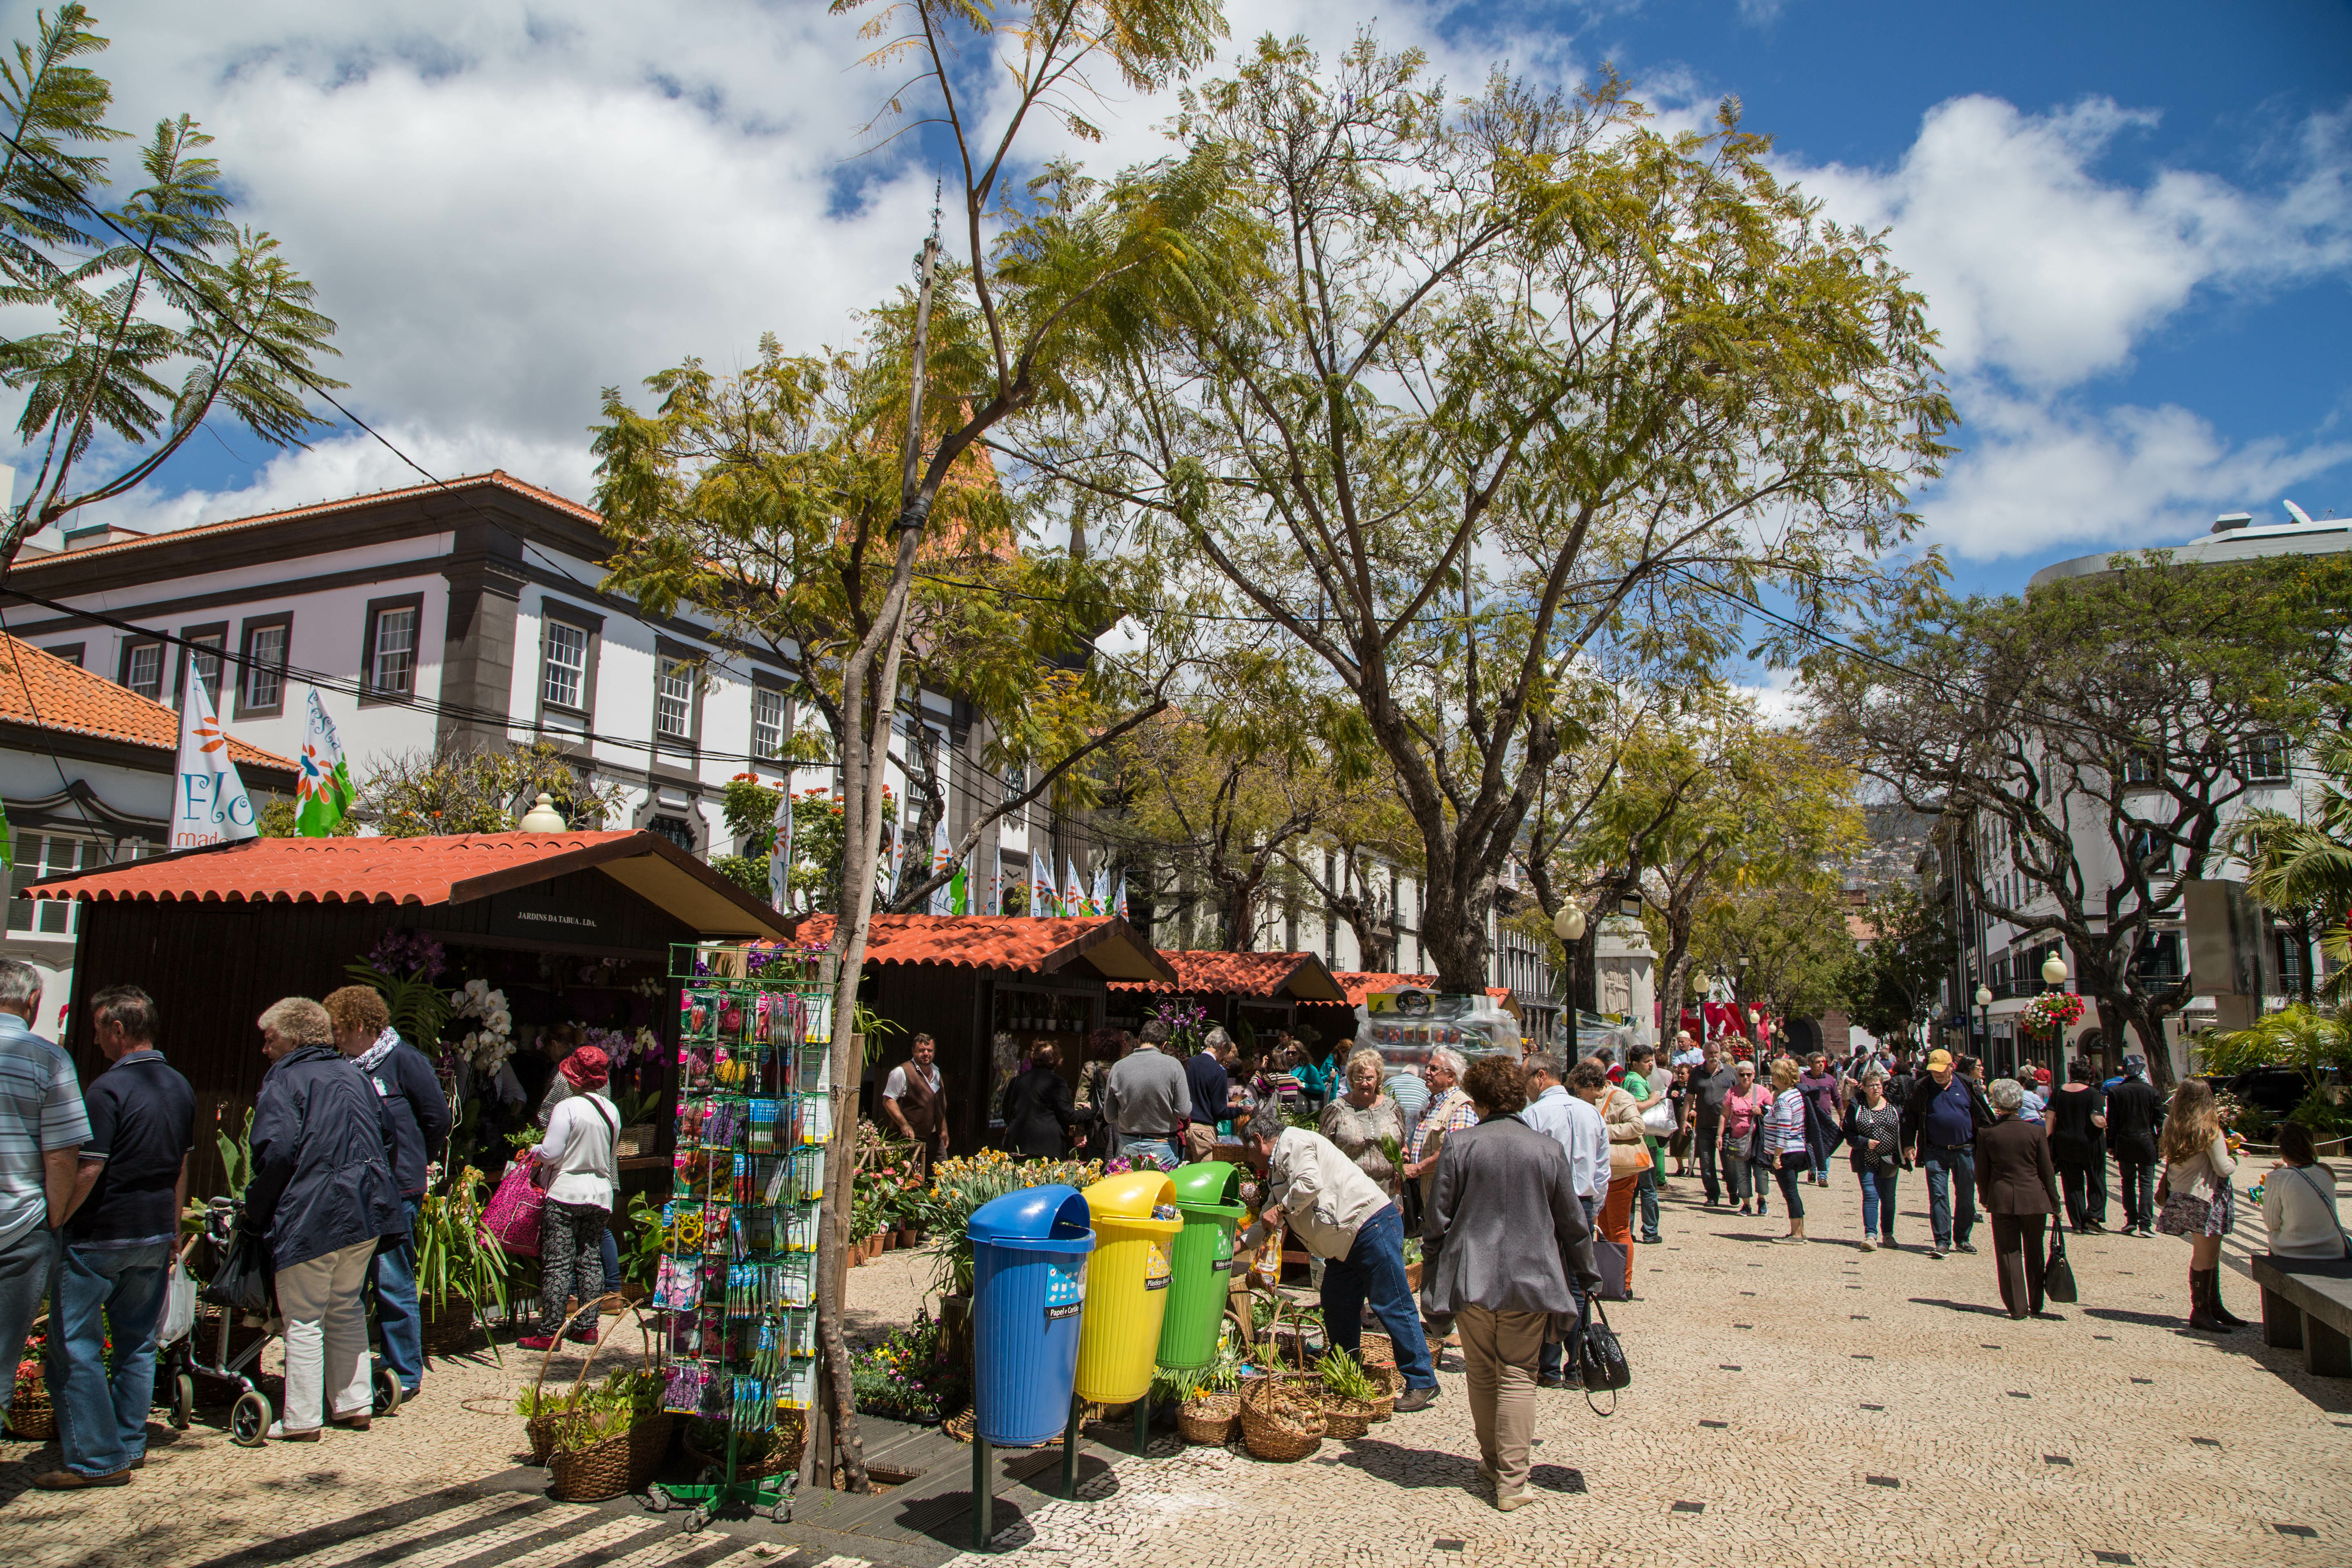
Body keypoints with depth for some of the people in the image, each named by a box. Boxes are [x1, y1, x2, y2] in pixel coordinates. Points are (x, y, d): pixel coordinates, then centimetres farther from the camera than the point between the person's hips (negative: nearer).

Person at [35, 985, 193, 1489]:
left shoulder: (109, 1089, -17)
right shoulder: (179, 1087, 8)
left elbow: (88, 1170, -20)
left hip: (101, 1235, -7)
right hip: (156, 1234, 8)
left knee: (74, 1346, 2)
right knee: (138, 1342, 15)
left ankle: (97, 1459, 3)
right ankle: (130, 1445, 21)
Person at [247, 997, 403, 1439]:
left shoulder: (283, 1081, -8)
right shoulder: (353, 1074, 14)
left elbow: (276, 1151, -17)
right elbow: (385, 1131, 17)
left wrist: (255, 1209, -5)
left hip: (312, 1216, -7)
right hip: (368, 1207, 7)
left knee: (303, 1319, 3)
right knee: (346, 1309, 18)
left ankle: (302, 1419, 8)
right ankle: (353, 1404, 22)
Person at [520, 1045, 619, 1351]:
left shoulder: (568, 1108, -12)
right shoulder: (611, 1111, 6)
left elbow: (550, 1153, -15)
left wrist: (535, 1151, 5)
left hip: (566, 1193, -6)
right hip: (601, 1194, 6)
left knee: (557, 1263, -3)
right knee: (591, 1260, 11)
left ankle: (550, 1333, -2)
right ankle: (588, 1327, 13)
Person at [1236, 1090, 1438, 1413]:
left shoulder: (1292, 1142, -8)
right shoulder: (1276, 1168, 23)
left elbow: (1310, 1183, -25)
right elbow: (1269, 1222, 31)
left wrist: (1280, 1209, -12)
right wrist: (1237, 1246, 28)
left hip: (1371, 1225, -11)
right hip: (1346, 1243, 11)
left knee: (1391, 1307, -8)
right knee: (1337, 1310, 12)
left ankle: (1421, 1384, -3)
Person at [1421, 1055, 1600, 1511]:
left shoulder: (1458, 1145, -7)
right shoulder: (1548, 1150, -2)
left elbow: (1439, 1217, -3)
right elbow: (1573, 1223, 6)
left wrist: (1431, 1272, 9)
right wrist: (1587, 1278, 18)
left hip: (1471, 1280, 0)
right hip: (1530, 1280, 0)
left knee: (1482, 1375, 15)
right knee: (1519, 1376, 5)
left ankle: (1492, 1461, 26)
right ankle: (1512, 1481, 3)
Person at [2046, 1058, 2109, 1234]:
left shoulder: (2059, 1092, 0)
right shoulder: (2093, 1094, -10)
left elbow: (2050, 1117, -2)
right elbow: (2098, 1120, -21)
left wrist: (2050, 1140, 6)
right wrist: (2105, 1124, 1)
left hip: (2064, 1145, 3)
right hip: (2090, 1144, -3)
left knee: (2073, 1183, 10)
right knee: (2096, 1181, 15)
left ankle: (2078, 1223, 12)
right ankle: (2094, 1216, 4)